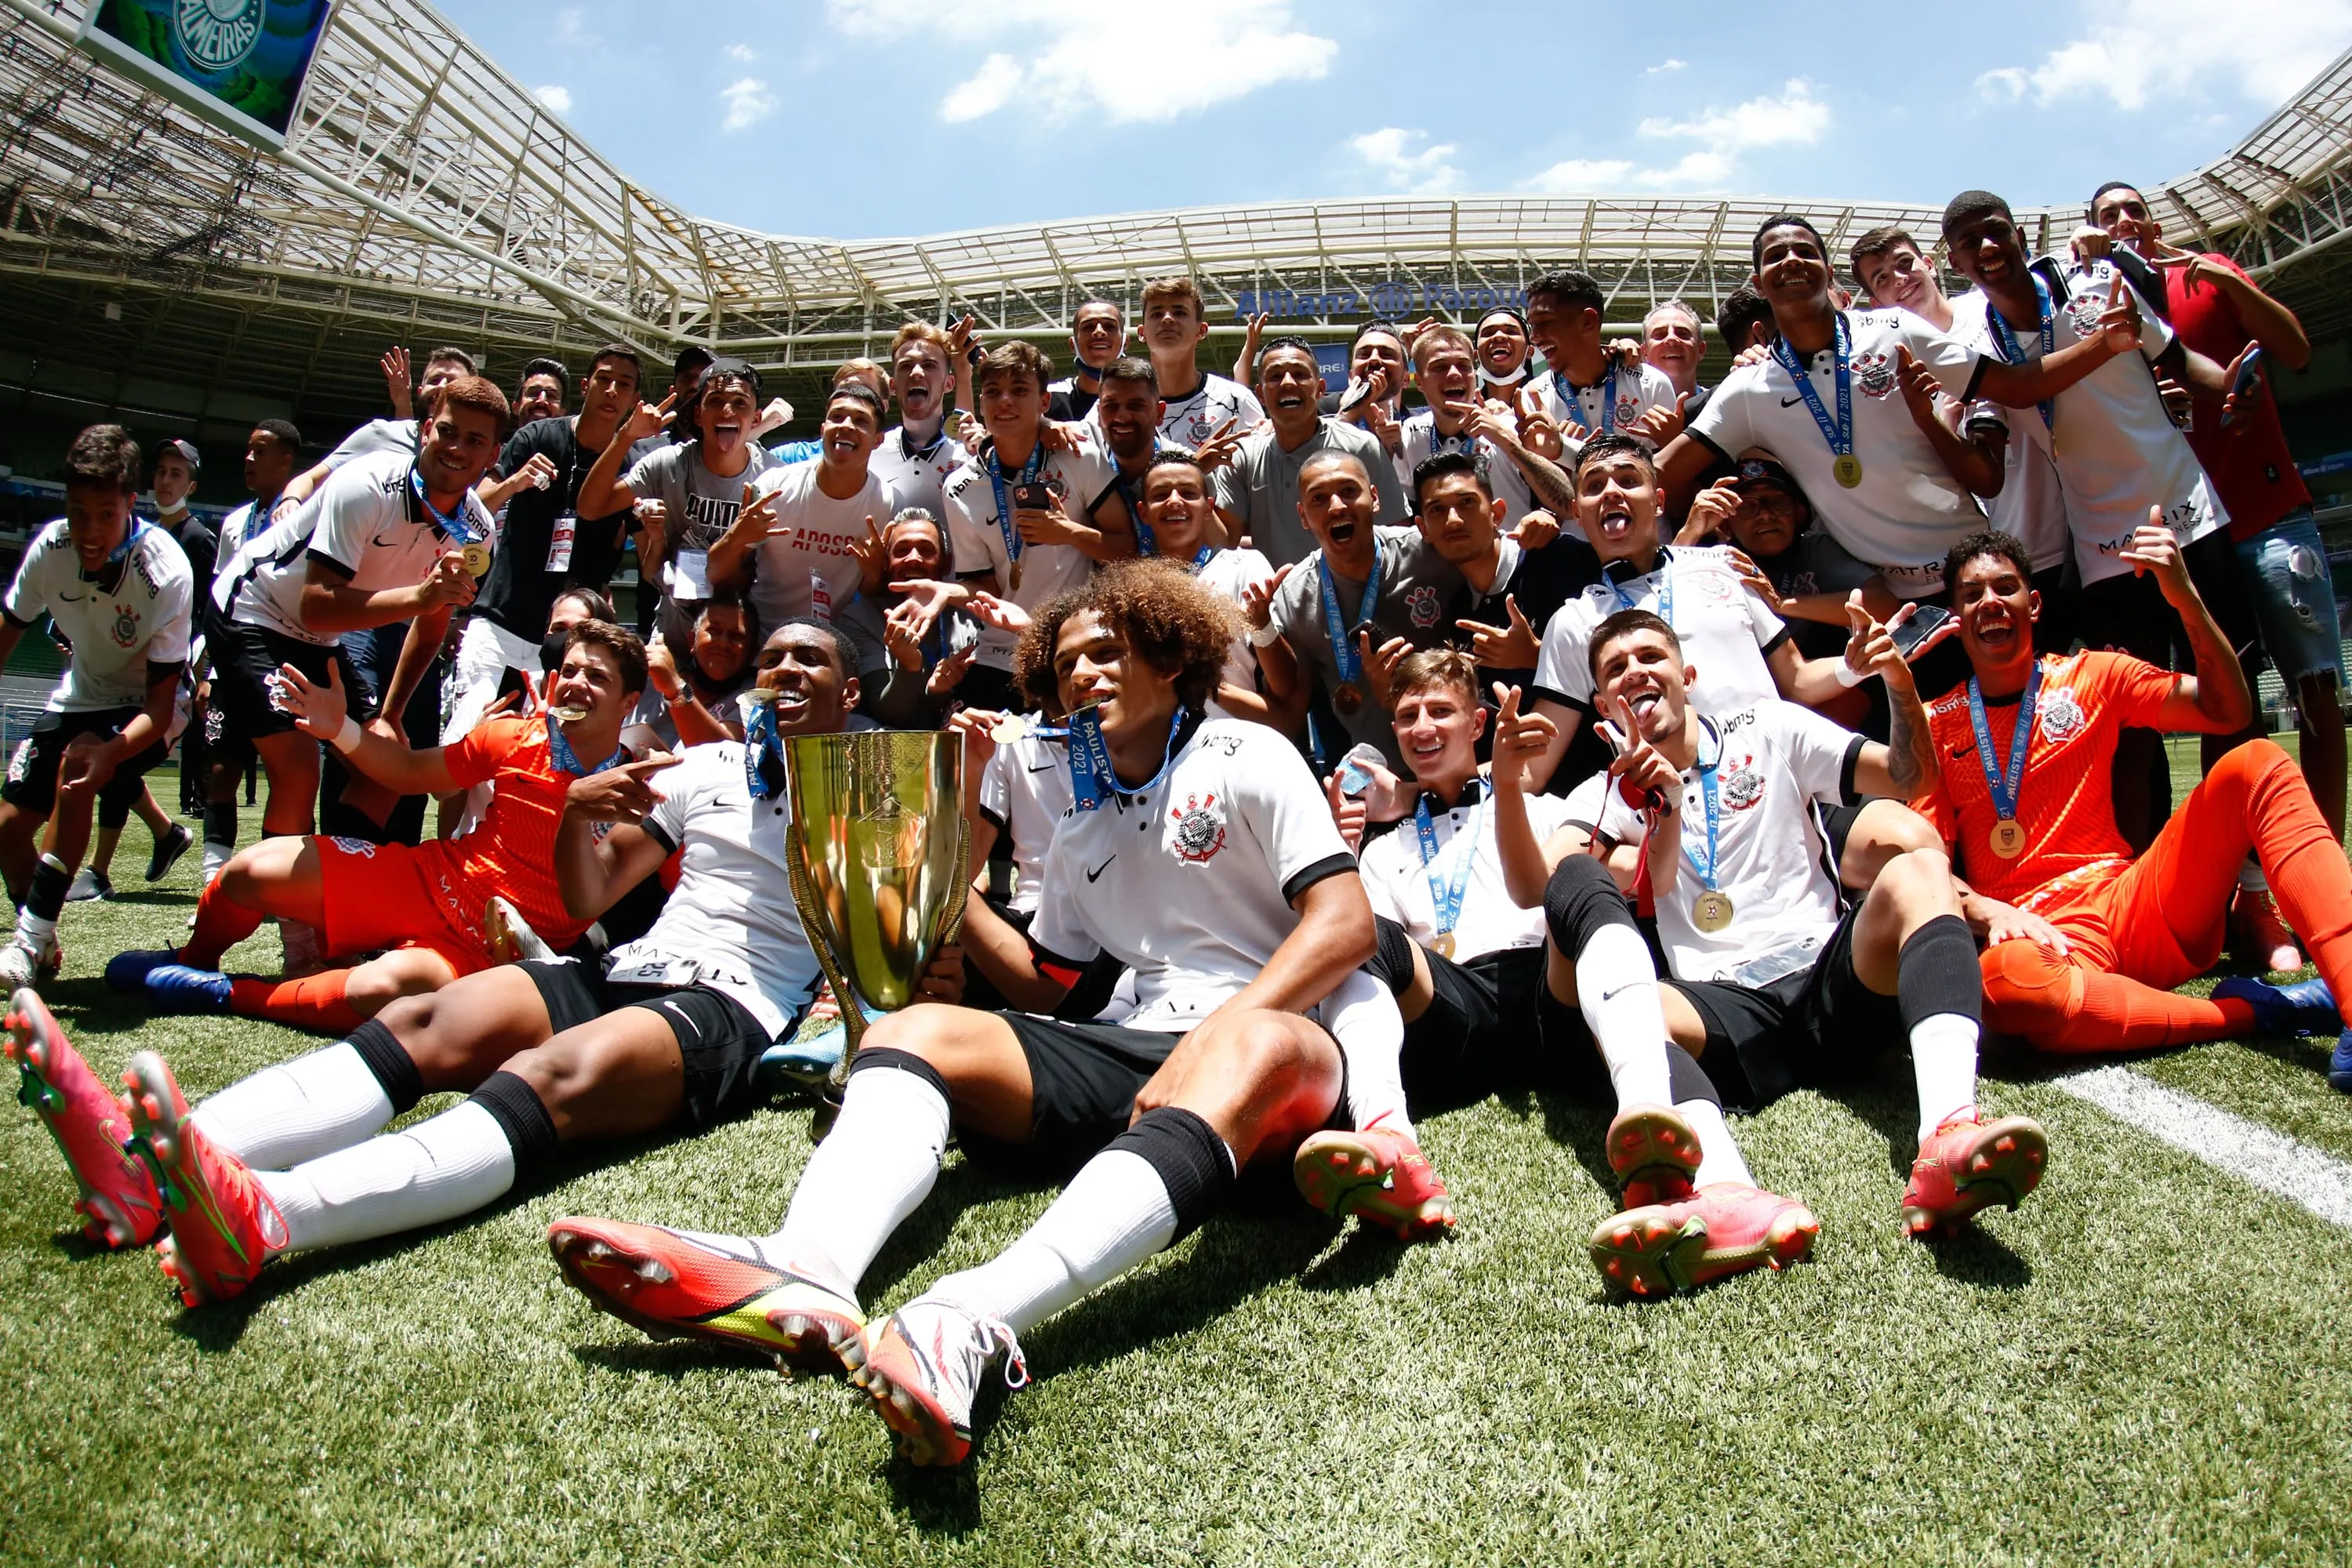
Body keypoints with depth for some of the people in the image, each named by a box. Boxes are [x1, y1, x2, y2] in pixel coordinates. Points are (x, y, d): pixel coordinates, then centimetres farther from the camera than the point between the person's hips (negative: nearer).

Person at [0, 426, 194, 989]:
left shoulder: (166, 573, -29)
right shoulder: (50, 547, -17)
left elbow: (161, 704, -27)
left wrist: (111, 752, -44)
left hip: (143, 710, -5)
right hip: (79, 698, 5)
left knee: (78, 763, -32)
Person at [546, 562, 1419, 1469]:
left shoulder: (1244, 757, 7)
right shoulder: (1083, 834, 26)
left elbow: (1346, 923, -6)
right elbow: (1042, 987, 26)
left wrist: (1218, 1034, -20)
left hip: (1278, 1038, -5)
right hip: (1140, 1054, 6)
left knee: (1258, 1044, -41)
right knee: (914, 1028, -13)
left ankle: (973, 1323, -64)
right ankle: (807, 1271, -45)